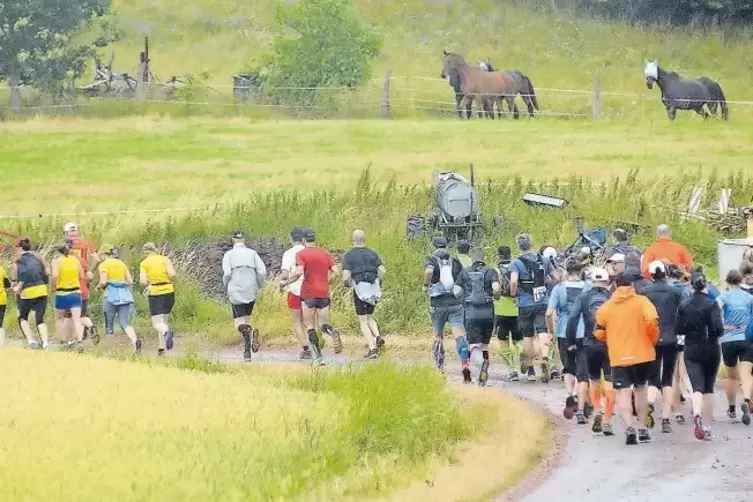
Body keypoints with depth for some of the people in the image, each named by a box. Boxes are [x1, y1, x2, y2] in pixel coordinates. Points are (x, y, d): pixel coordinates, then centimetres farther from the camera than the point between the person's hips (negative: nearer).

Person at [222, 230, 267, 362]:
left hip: (236, 292, -3)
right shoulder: (252, 253, 6)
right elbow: (262, 271, -3)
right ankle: (247, 351, 1)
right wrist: (258, 286, 13)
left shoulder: (229, 254, 1)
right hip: (251, 291, 3)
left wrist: (226, 285, 10)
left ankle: (247, 331, -38)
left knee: (238, 322, -2)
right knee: (247, 319, 16)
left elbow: (227, 273, -10)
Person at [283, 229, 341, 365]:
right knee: (323, 324, 10)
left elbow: (299, 272, -17)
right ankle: (333, 333, -26)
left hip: (308, 293, -4)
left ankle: (318, 357, -6)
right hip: (324, 293, 4)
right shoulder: (325, 254, 10)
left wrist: (286, 282, -4)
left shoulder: (301, 254, -4)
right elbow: (335, 272, 5)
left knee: (310, 327, 4)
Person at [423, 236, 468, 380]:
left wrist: (425, 285, -4)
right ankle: (465, 364, -30)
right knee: (459, 334, -10)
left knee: (438, 336, 16)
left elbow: (429, 271, -20)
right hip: (456, 302, 1)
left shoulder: (431, 260, 3)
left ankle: (440, 368, 15)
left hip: (438, 304, -1)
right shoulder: (455, 261, 11)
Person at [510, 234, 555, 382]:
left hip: (525, 304, -2)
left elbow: (513, 281, -21)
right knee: (542, 333, -7)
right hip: (544, 302, 2)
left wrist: (513, 294, -4)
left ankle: (530, 370, 20)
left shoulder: (517, 263, -6)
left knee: (528, 337, 11)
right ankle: (545, 358, -34)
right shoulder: (543, 260, 6)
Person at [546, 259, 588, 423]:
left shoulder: (559, 289, -3)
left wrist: (550, 331, 6)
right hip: (584, 335, -1)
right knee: (583, 374, 4)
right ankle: (580, 412, -1)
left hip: (564, 335, 1)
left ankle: (569, 394, -2)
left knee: (568, 369, 22)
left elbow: (549, 313, -8)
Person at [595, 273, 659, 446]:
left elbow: (599, 334, 7)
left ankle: (630, 426, -29)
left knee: (623, 392, -4)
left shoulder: (606, 307, 4)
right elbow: (652, 320, -18)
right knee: (640, 388, 21)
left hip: (619, 357, -1)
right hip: (643, 354, 1)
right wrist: (653, 339, -1)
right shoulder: (641, 301, -2)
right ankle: (642, 428, 22)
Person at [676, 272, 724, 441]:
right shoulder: (712, 304, -10)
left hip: (691, 351, 1)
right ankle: (707, 426, 17)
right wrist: (718, 333, 3)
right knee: (709, 388, 13)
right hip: (711, 350, -1)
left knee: (697, 387, -5)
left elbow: (678, 330, 1)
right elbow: (719, 328, -19)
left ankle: (697, 414, -36)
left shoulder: (684, 305, -2)